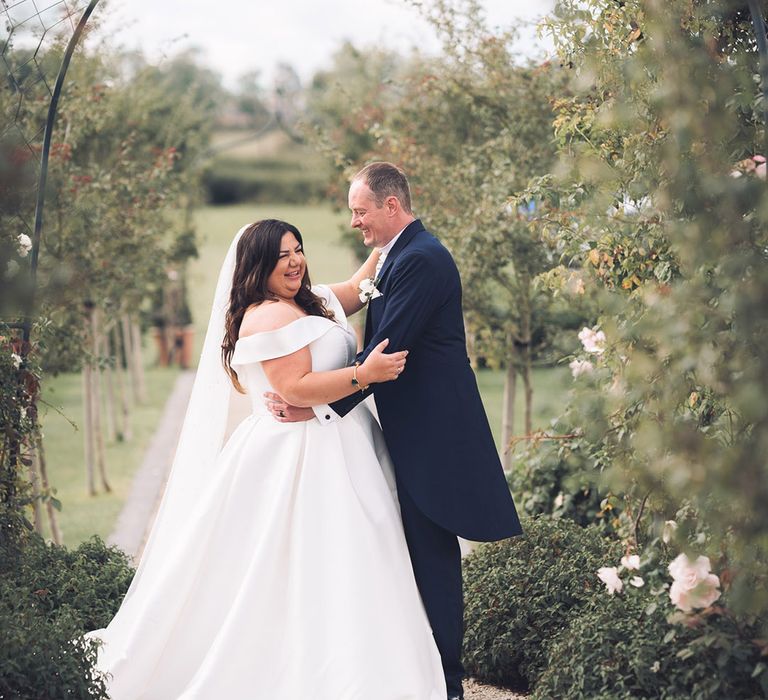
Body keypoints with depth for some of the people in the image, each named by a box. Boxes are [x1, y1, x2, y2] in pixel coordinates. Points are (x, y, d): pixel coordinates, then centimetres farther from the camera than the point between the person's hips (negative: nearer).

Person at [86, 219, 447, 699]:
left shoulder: (310, 303, 16)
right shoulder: (271, 316, -15)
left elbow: (356, 289, 30)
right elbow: (295, 388, -23)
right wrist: (365, 373, -23)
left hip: (327, 456, 11)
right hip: (303, 461, -11)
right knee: (312, 574, -10)